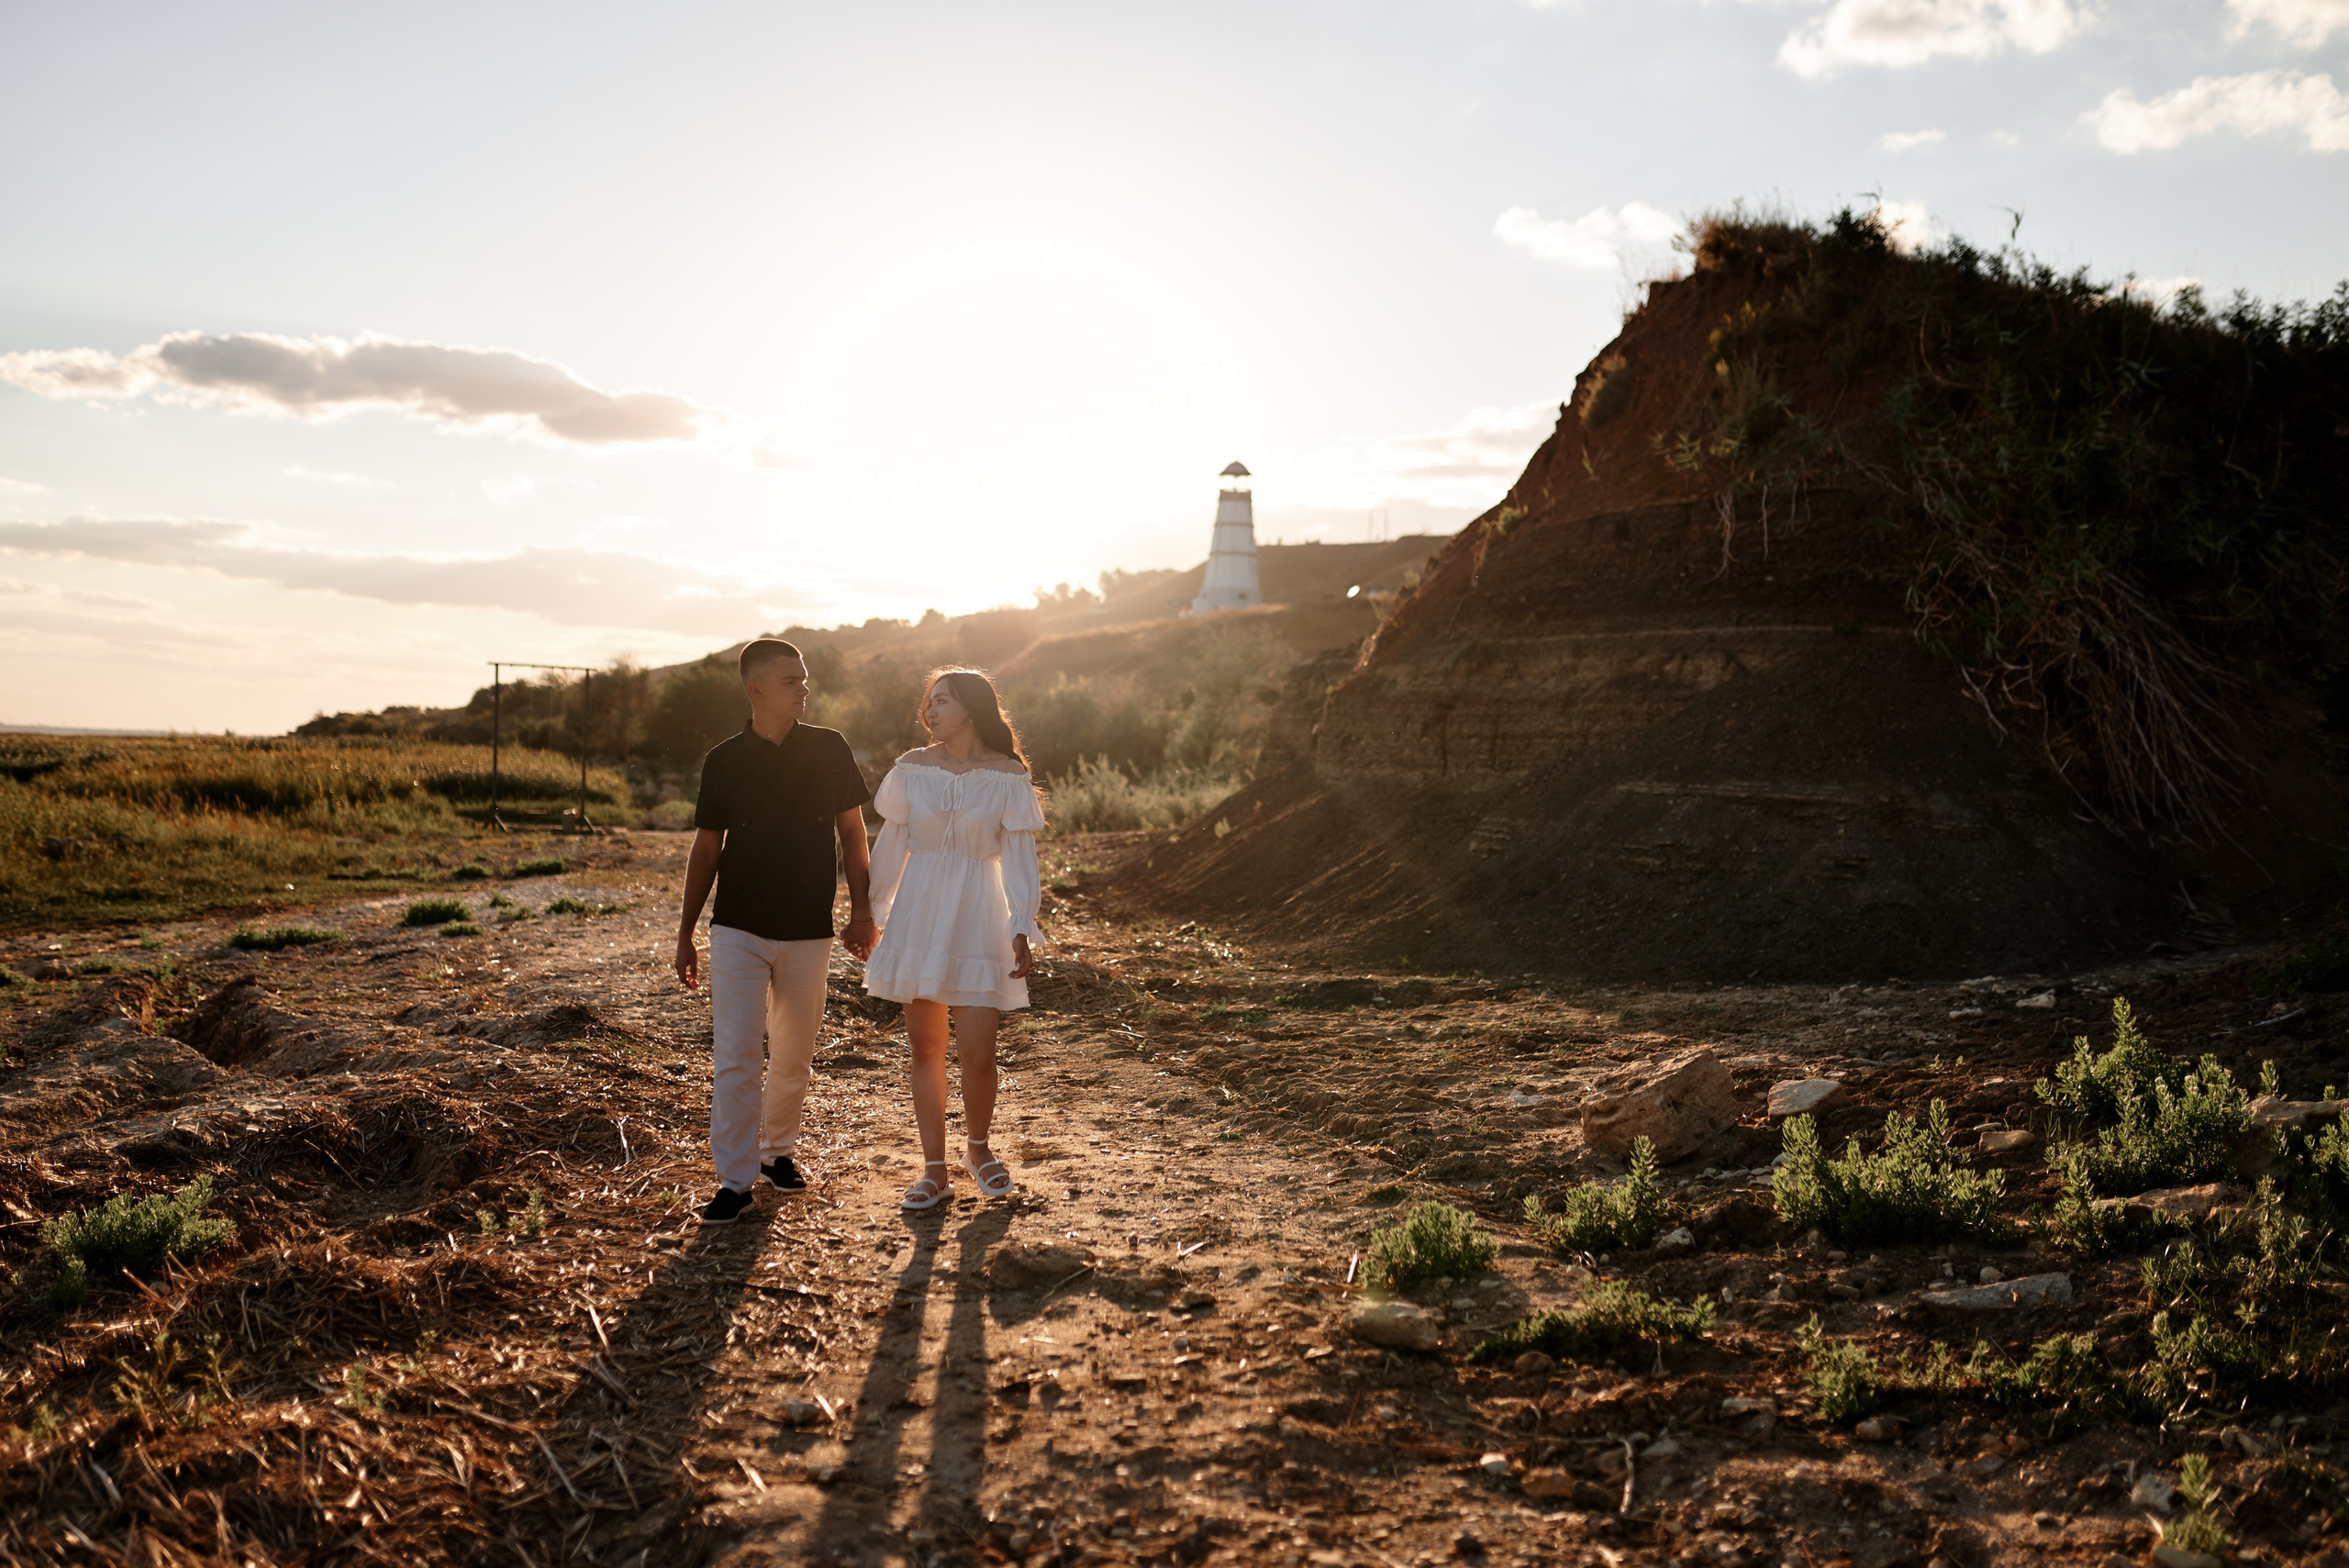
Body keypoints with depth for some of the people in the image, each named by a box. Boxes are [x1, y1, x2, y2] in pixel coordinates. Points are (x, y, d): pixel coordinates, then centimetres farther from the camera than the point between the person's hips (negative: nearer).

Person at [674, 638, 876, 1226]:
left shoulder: (830, 749, 0)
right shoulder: (723, 761, 0)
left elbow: (851, 831, 7)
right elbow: (705, 850, 7)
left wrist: (862, 912, 1)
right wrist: (685, 933, 7)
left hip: (809, 931, 1)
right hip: (738, 930, -1)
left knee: (793, 1056, 10)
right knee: (734, 1057, -5)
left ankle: (778, 1151, 30)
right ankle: (736, 1178, 3)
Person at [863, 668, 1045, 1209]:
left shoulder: (1007, 777, -4)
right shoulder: (912, 769, 3)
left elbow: (1018, 856, -3)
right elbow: (891, 844, 11)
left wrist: (1021, 929, -10)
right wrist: (869, 912, 14)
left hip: (977, 919, -2)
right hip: (919, 915, 3)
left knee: (978, 1052, -5)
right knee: (925, 1044, 5)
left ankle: (977, 1147, 23)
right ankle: (934, 1167, 15)